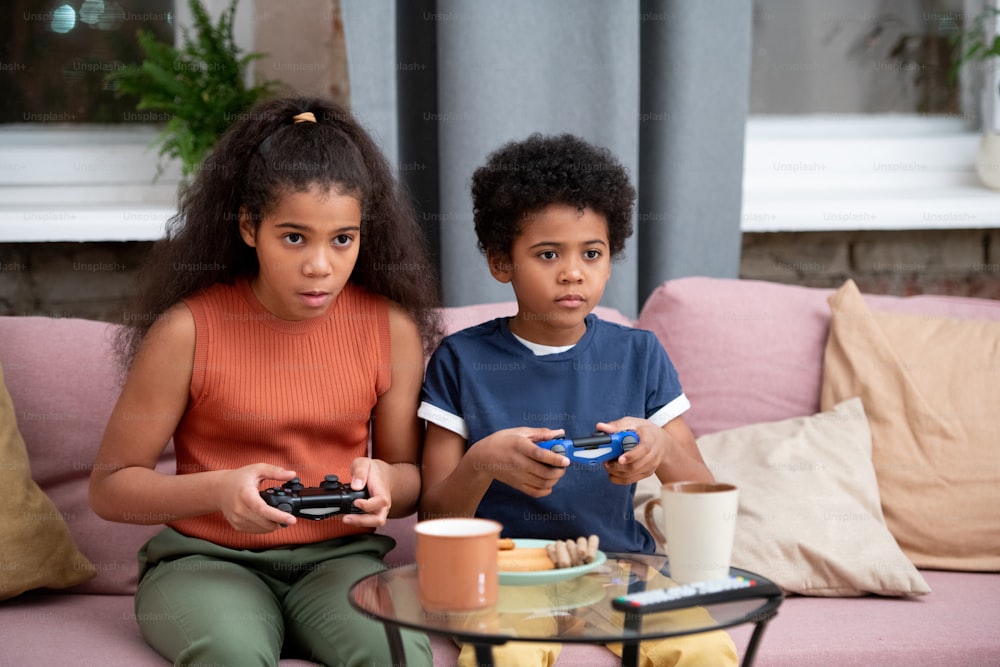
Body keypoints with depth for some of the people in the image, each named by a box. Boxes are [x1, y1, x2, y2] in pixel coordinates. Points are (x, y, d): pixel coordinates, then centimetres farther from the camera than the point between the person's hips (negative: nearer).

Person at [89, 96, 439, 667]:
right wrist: (218, 490, -20)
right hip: (206, 557, -2)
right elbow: (110, 486, -2)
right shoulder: (187, 330, -8)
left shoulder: (391, 328, 1)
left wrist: (384, 481, -14)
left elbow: (412, 480, 12)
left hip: (339, 556, 2)